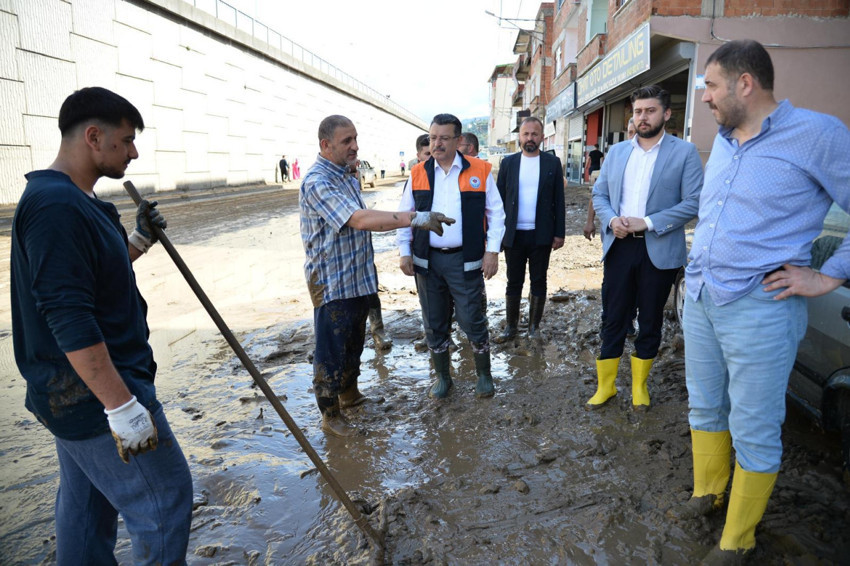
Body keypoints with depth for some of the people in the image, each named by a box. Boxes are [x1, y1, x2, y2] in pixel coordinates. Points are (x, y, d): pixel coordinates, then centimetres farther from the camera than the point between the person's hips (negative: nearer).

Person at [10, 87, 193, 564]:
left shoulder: (70, 199, 12)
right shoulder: (57, 206, -21)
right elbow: (69, 320, -27)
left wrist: (140, 240, 8)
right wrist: (122, 406, -26)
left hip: (74, 394, 11)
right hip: (96, 394, -11)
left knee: (88, 503, 21)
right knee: (165, 501, 0)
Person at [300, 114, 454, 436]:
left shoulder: (347, 175, 11)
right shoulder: (317, 183, -21)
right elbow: (360, 220, -34)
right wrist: (414, 218, -39)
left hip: (357, 278, 9)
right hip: (331, 283, -9)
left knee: (354, 342, 23)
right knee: (331, 350, 4)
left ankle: (349, 393, 42)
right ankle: (330, 416, 19)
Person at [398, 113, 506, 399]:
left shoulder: (479, 171, -2)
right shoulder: (418, 174, 5)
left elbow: (496, 212, 1)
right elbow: (405, 215, 10)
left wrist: (492, 250, -6)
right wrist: (404, 252, 3)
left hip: (465, 261, -3)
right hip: (427, 260, 3)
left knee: (472, 320, 3)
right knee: (434, 323, 12)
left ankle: (484, 375, 25)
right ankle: (442, 377, 30)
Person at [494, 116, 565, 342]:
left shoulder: (553, 163, 2)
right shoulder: (508, 163, 4)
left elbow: (558, 201, 2)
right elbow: (500, 199, 5)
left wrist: (559, 233, -1)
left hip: (541, 235, 0)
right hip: (513, 234, 1)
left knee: (539, 282, 9)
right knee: (514, 282, 8)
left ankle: (534, 327, 21)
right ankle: (510, 326, 20)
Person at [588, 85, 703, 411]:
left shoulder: (684, 152, -2)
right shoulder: (616, 152, 11)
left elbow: (693, 202, -9)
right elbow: (599, 194, 12)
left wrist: (647, 222, -17)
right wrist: (611, 220, -9)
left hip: (659, 251, -2)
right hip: (619, 247, 3)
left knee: (650, 322, 11)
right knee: (613, 320, 7)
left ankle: (640, 385, 27)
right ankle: (605, 385, 21)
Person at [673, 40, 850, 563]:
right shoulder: (724, 140, 11)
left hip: (759, 307, -7)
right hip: (700, 297, 7)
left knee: (754, 430, 6)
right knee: (705, 406, 19)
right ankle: (708, 492, 40)